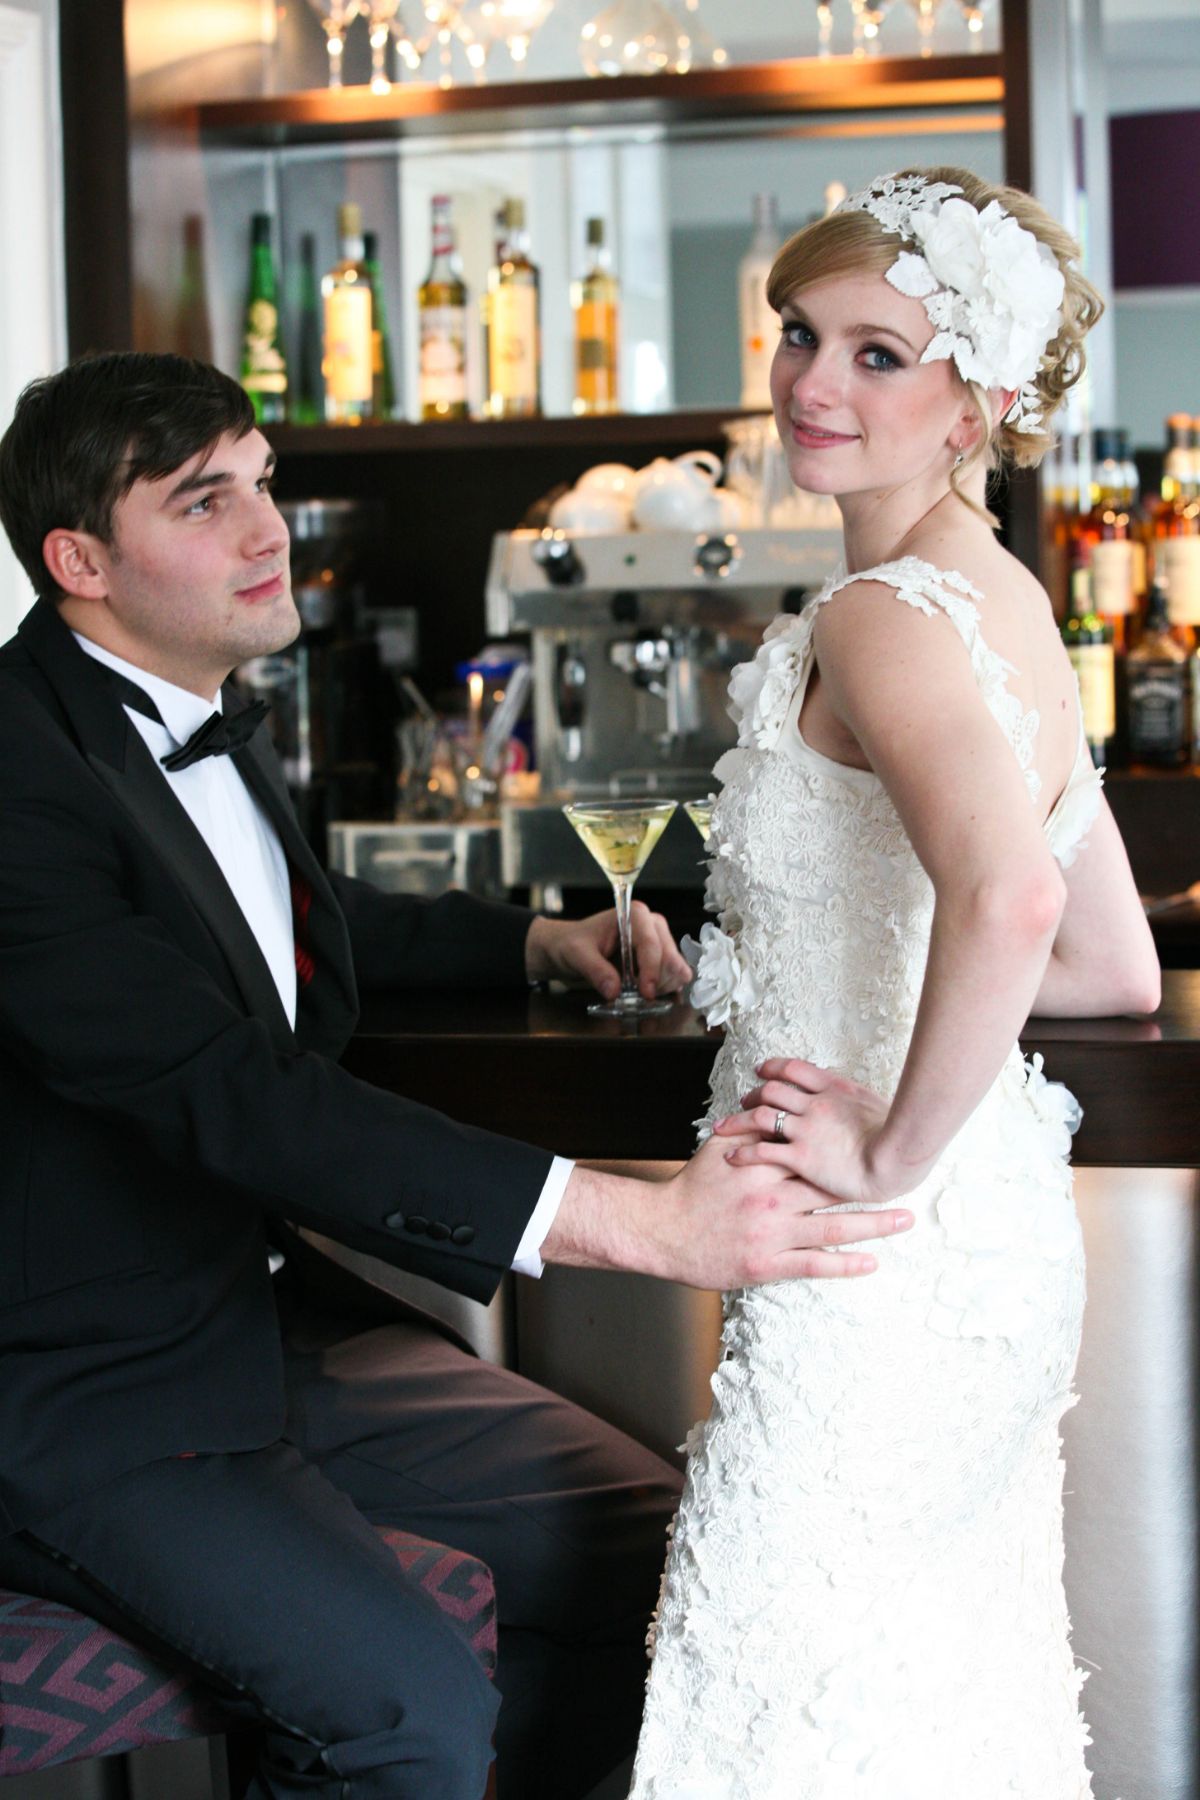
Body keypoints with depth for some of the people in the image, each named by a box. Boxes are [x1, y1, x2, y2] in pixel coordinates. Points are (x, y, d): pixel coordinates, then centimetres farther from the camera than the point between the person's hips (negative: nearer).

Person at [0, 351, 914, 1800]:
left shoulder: (205, 723, 7)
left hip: (273, 1319, 9)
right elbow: (230, 1095, -32)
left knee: (653, 1548, 3)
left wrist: (539, 940, 17)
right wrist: (640, 1220, -37)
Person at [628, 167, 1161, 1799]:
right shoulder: (1008, 606, 11)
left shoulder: (884, 613, -17)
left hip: (882, 1276, -10)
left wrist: (891, 1155, -23)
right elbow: (1115, 968, 17)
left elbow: (1010, 894, -37)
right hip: (995, 1252, 10)